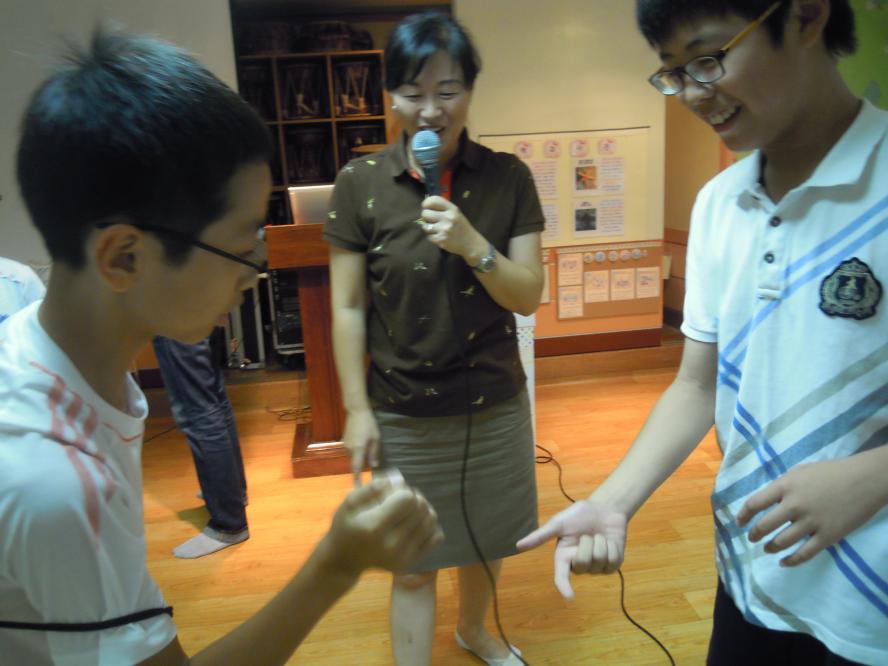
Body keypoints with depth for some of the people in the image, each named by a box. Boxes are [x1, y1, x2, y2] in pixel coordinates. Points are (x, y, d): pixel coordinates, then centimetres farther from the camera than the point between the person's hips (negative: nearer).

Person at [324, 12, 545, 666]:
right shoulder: (360, 183, -9)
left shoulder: (507, 178, -6)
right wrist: (357, 410, -7)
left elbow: (529, 297, -6)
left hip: (495, 406, 3)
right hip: (402, 414, -2)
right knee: (413, 564, 11)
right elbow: (348, 308, -6)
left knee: (487, 541, 23)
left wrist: (472, 244, -23)